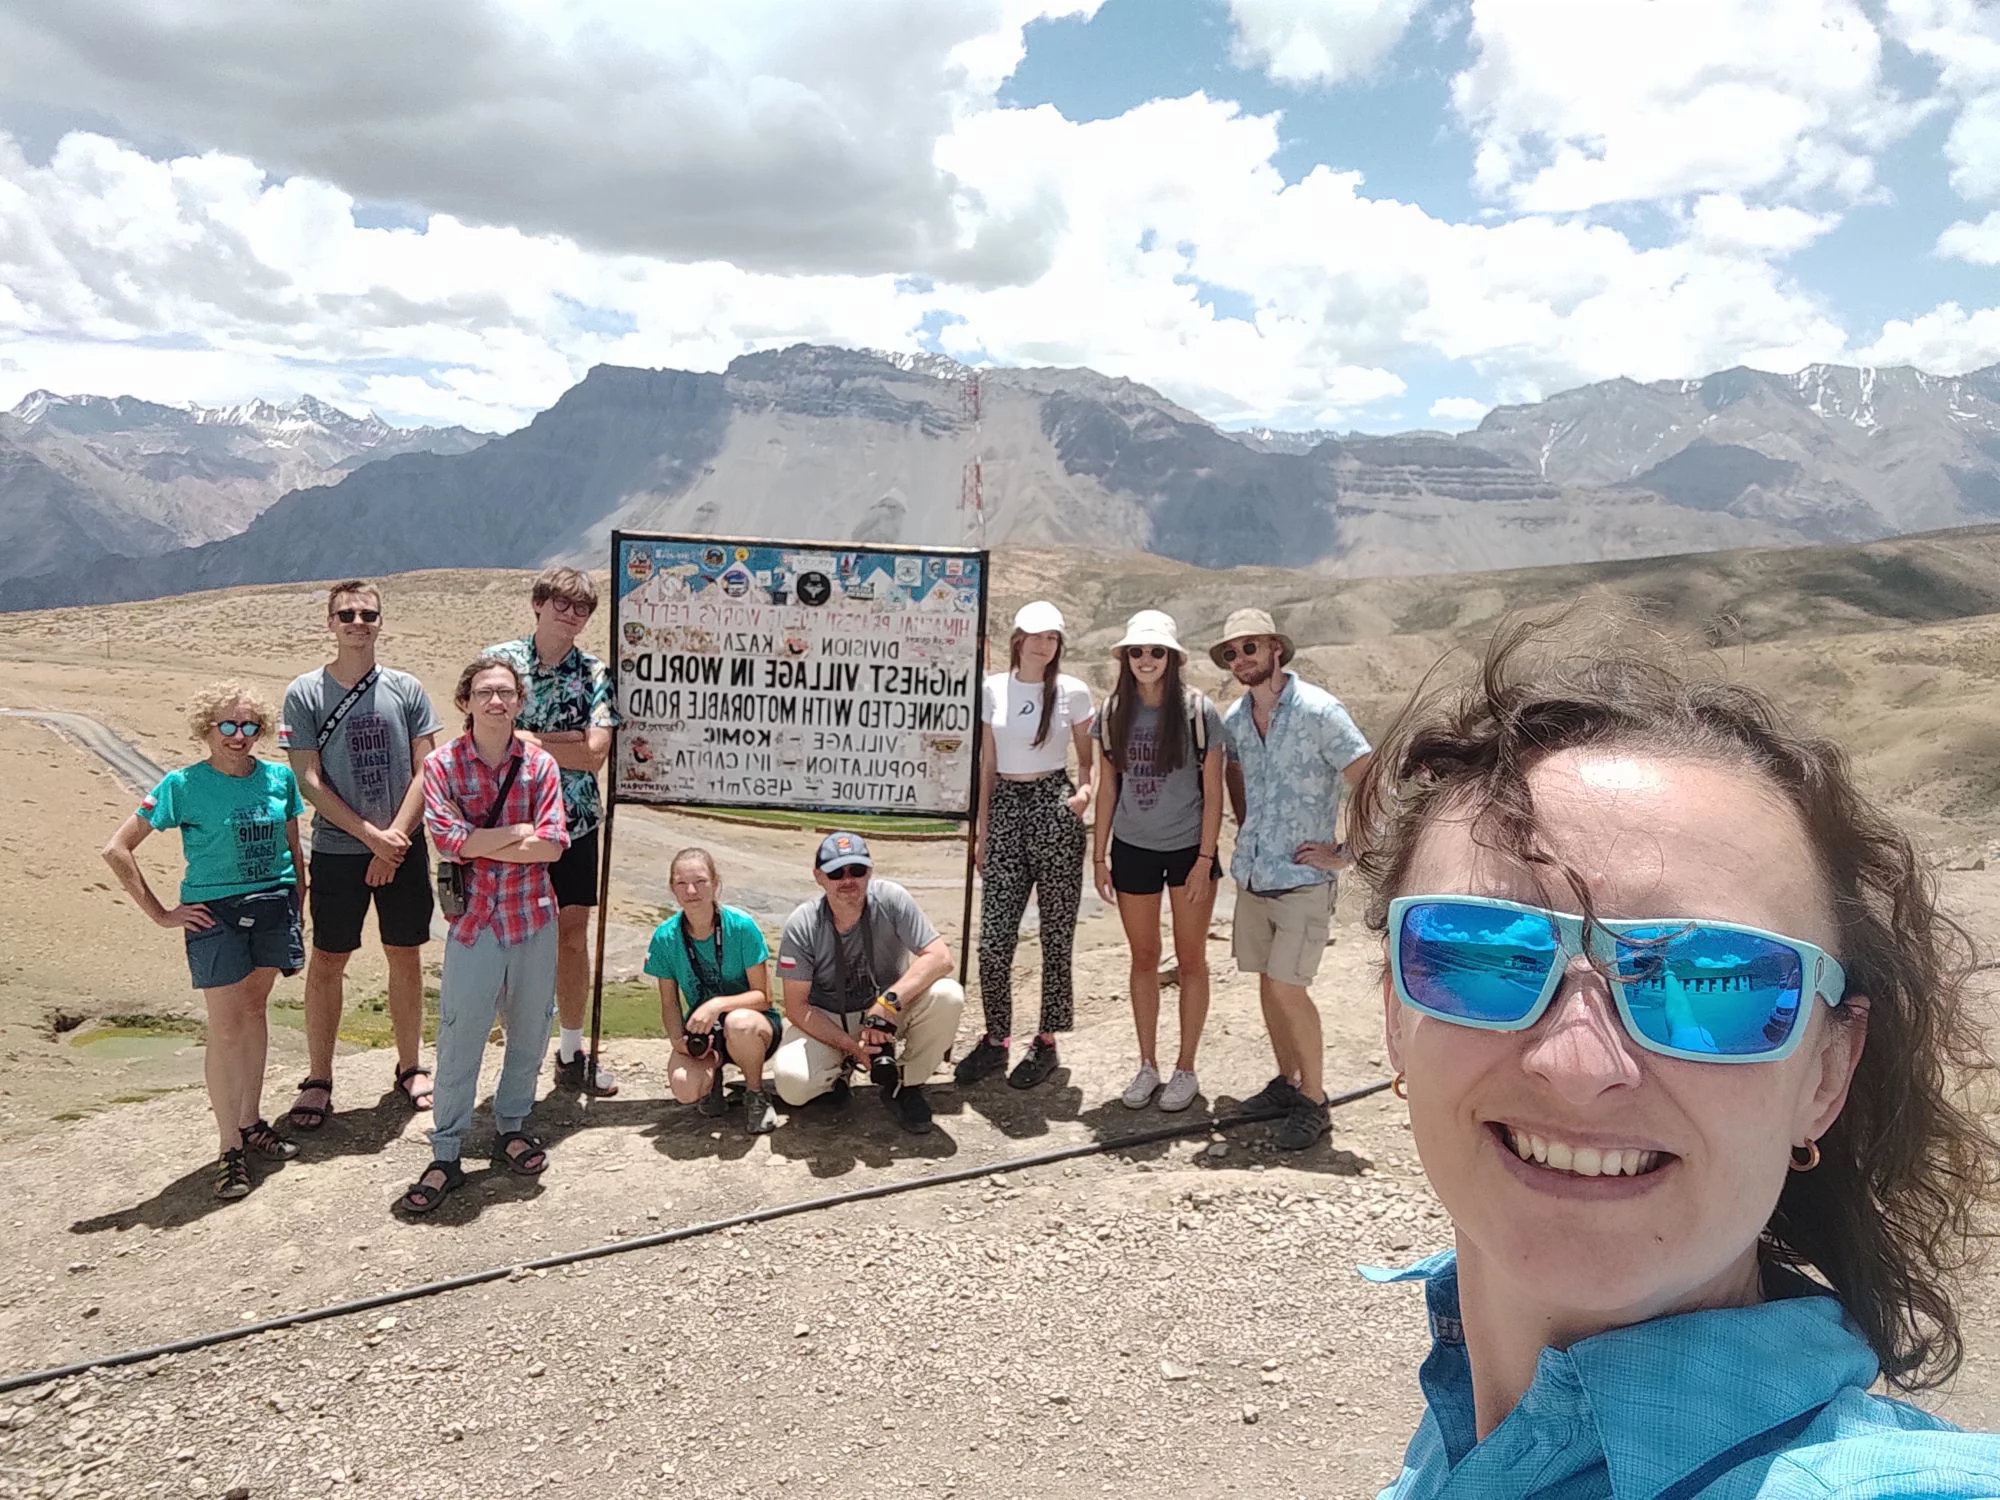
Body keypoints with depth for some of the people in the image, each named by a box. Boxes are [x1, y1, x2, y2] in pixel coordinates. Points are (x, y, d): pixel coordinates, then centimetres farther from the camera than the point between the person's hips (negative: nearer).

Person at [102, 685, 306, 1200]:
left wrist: (297, 912, 9)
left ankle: (251, 1123, 27)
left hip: (273, 907, 4)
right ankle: (230, 1150, 6)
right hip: (214, 915, -4)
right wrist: (160, 913, -7)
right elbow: (117, 849, -7)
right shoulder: (183, 785, -10)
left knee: (254, 1009, 15)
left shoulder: (279, 778, 1)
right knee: (226, 1028, -2)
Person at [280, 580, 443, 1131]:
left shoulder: (406, 689, 2)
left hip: (404, 848, 2)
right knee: (327, 962, 4)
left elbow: (425, 770, 0)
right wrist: (371, 836, -12)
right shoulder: (304, 694, -3)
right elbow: (309, 781, -6)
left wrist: (396, 836, -10)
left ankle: (409, 1067, 23)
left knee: (406, 957, 10)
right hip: (337, 851, -1)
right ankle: (317, 1081, 16)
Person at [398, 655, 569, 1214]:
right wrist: (519, 832, -11)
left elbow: (553, 845, -9)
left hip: (534, 918, 3)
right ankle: (445, 1155, 15)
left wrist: (479, 844, -12)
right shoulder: (442, 764, -3)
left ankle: (511, 1129, 33)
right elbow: (448, 840, -16)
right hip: (473, 920, -2)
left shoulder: (540, 764, 1)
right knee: (460, 1039, 2)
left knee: (529, 1031, 13)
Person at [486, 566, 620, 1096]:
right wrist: (566, 742, -13)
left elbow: (595, 754, -10)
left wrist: (524, 738, -13)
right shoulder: (500, 660, -1)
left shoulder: (594, 674, 1)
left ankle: (571, 1053, 23)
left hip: (575, 823, 2)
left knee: (574, 935, 10)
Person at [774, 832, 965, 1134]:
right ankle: (838, 1070, 10)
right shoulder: (801, 926, -18)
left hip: (890, 1010, 1)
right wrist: (850, 1046, -25)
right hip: (827, 1020, 0)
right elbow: (797, 1007, -14)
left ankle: (905, 1086, -4)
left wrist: (889, 1002, -37)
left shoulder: (891, 899, -19)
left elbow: (940, 958, -25)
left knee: (947, 996, -28)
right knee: (791, 1081, -28)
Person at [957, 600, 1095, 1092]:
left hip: (1055, 809, -2)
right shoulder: (992, 689, 7)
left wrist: (1085, 789, -14)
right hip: (1005, 807, 2)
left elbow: (1087, 758, 7)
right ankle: (995, 1038, 17)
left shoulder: (1072, 691, 1)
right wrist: (980, 827, 9)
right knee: (993, 937, -1)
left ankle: (1046, 1043, 17)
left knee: (1056, 933, 4)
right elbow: (987, 763, 11)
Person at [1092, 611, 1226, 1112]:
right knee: (1143, 958, 12)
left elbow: (1213, 792, -6)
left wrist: (1204, 859, -10)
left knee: (1191, 959, 7)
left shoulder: (1198, 712, -9)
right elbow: (1107, 789, 5)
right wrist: (1100, 855, 4)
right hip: (1133, 849, 3)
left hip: (1188, 848, -3)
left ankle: (1185, 1069, 19)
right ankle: (1147, 1065, 24)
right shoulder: (1114, 712, 0)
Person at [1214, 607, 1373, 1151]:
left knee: (1287, 987, -9)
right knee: (1267, 982, 13)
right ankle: (1288, 1081, 29)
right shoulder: (1234, 718, 6)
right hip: (1252, 875, 7)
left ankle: (1314, 1102, 6)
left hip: (1303, 878, -6)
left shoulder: (1318, 711, -14)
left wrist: (1345, 853, -14)